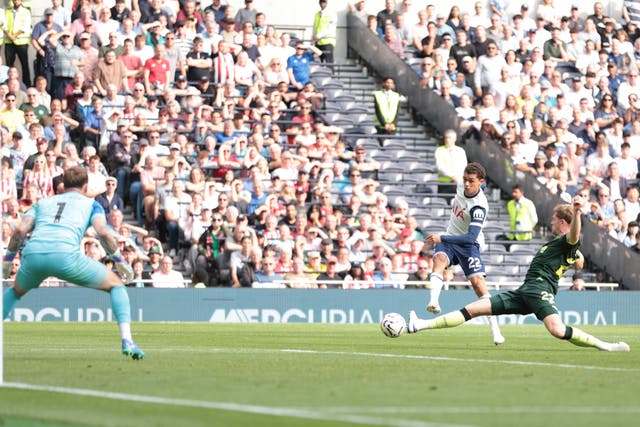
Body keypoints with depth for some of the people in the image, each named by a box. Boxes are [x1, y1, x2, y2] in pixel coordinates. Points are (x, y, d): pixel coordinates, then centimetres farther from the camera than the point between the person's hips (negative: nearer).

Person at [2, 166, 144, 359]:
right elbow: (103, 232, 5)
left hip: (33, 253, 3)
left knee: (16, 291, 36)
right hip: (66, 255, -3)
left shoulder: (43, 203, 31)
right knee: (116, 285, 15)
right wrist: (119, 260, 14)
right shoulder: (90, 204, 24)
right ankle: (127, 341, -4)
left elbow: (20, 230, 15)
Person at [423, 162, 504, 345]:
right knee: (439, 259, -28)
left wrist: (442, 238, -39)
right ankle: (434, 302, -50)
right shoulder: (462, 187, -5)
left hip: (468, 244, -5)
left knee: (477, 281, -18)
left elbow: (471, 237, -33)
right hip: (449, 239, 5)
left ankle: (495, 331, -12)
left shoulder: (479, 207, -26)